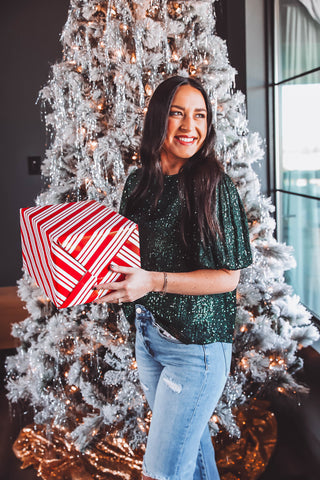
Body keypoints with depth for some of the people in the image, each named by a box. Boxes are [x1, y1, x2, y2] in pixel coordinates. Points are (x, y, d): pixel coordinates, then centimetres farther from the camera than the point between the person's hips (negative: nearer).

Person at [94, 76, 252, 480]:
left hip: (197, 343, -6)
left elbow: (228, 276, -15)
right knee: (188, 438, 25)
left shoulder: (216, 185, -15)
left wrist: (153, 281, -24)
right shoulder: (138, 183, 2)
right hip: (147, 334, 6)